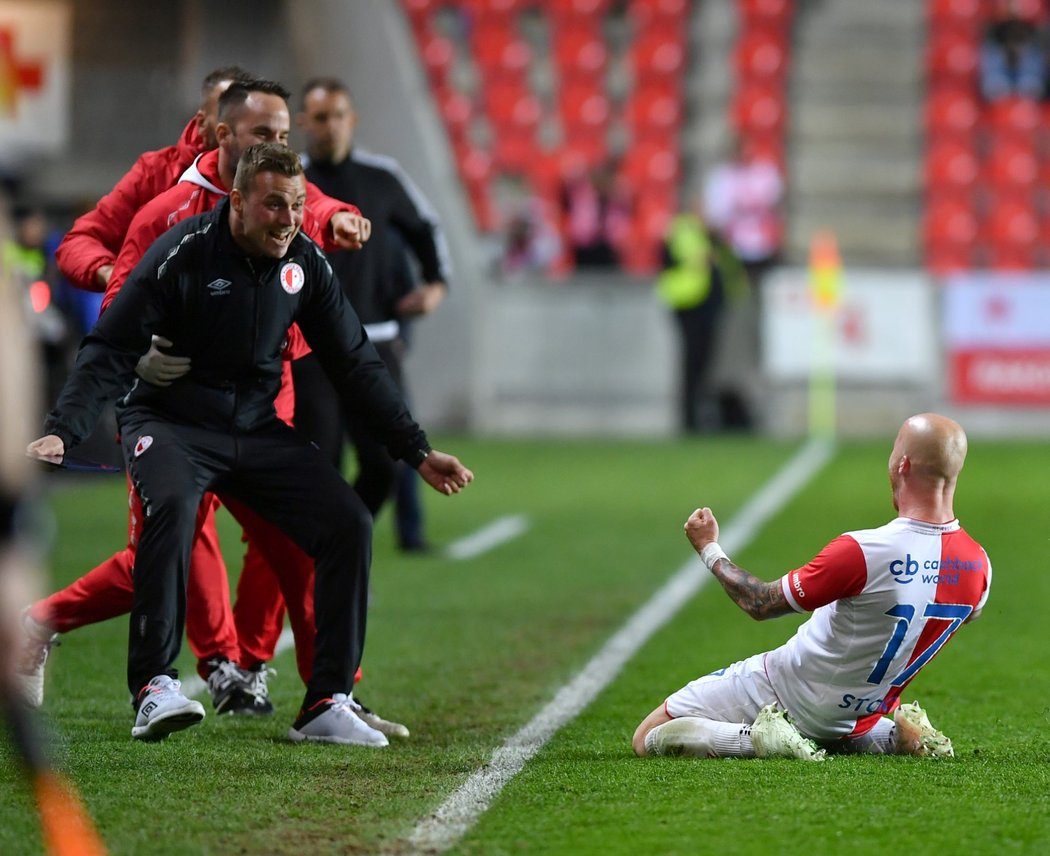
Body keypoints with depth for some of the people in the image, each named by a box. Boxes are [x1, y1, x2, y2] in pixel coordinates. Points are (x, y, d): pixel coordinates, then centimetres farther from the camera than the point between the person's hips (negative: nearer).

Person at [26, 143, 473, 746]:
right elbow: (112, 352, -16)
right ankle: (155, 688, -32)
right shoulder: (183, 255, -15)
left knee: (350, 524, -11)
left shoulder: (306, 262, 0)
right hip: (171, 420, -5)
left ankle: (327, 704, -5)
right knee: (172, 505, -36)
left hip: (258, 430, 5)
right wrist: (63, 431, -29)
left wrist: (418, 451, 9)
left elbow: (357, 363, 10)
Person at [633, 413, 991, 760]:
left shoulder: (861, 552, -30)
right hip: (851, 718, 5)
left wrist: (709, 550, -1)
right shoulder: (978, 565, -13)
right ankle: (895, 738, 8)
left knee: (648, 739, 4)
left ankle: (752, 738, -14)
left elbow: (760, 604, -18)